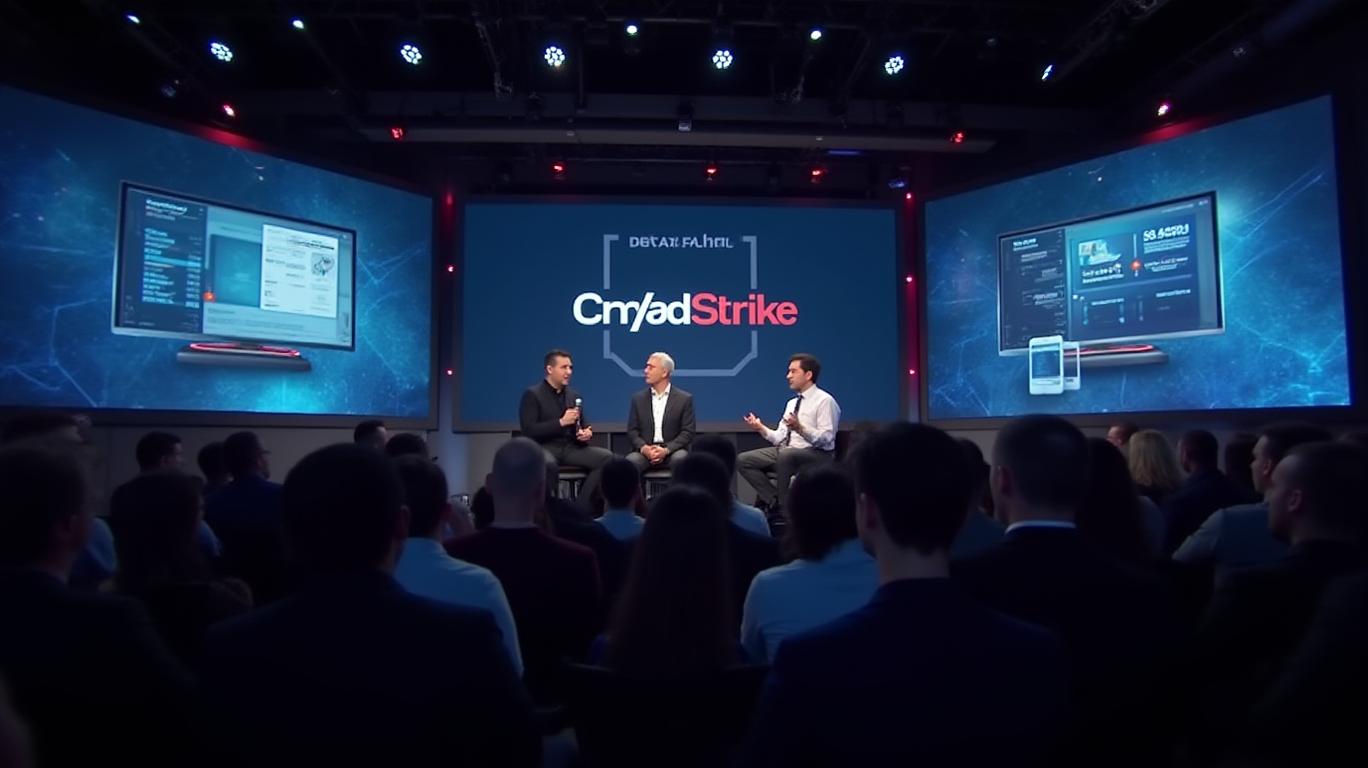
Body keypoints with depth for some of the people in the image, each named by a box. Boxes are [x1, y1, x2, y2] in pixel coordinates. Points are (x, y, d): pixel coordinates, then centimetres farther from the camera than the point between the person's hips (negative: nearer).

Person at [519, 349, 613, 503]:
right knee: (547, 463, -41)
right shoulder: (532, 395, -3)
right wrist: (561, 422, -17)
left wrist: (587, 433, -4)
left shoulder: (574, 395, 15)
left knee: (606, 456, -18)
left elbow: (583, 425, 22)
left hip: (571, 447, 6)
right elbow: (528, 431, -12)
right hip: (544, 448, -6)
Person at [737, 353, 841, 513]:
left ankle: (784, 507, -21)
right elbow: (780, 438, 13)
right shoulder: (792, 403, 17)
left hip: (816, 455, -8)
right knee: (743, 460, -7)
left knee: (786, 455, -39)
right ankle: (774, 501, -5)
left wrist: (800, 428, -31)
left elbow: (826, 439, -18)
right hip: (785, 451, 8)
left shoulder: (824, 401, -8)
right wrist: (761, 428, -2)